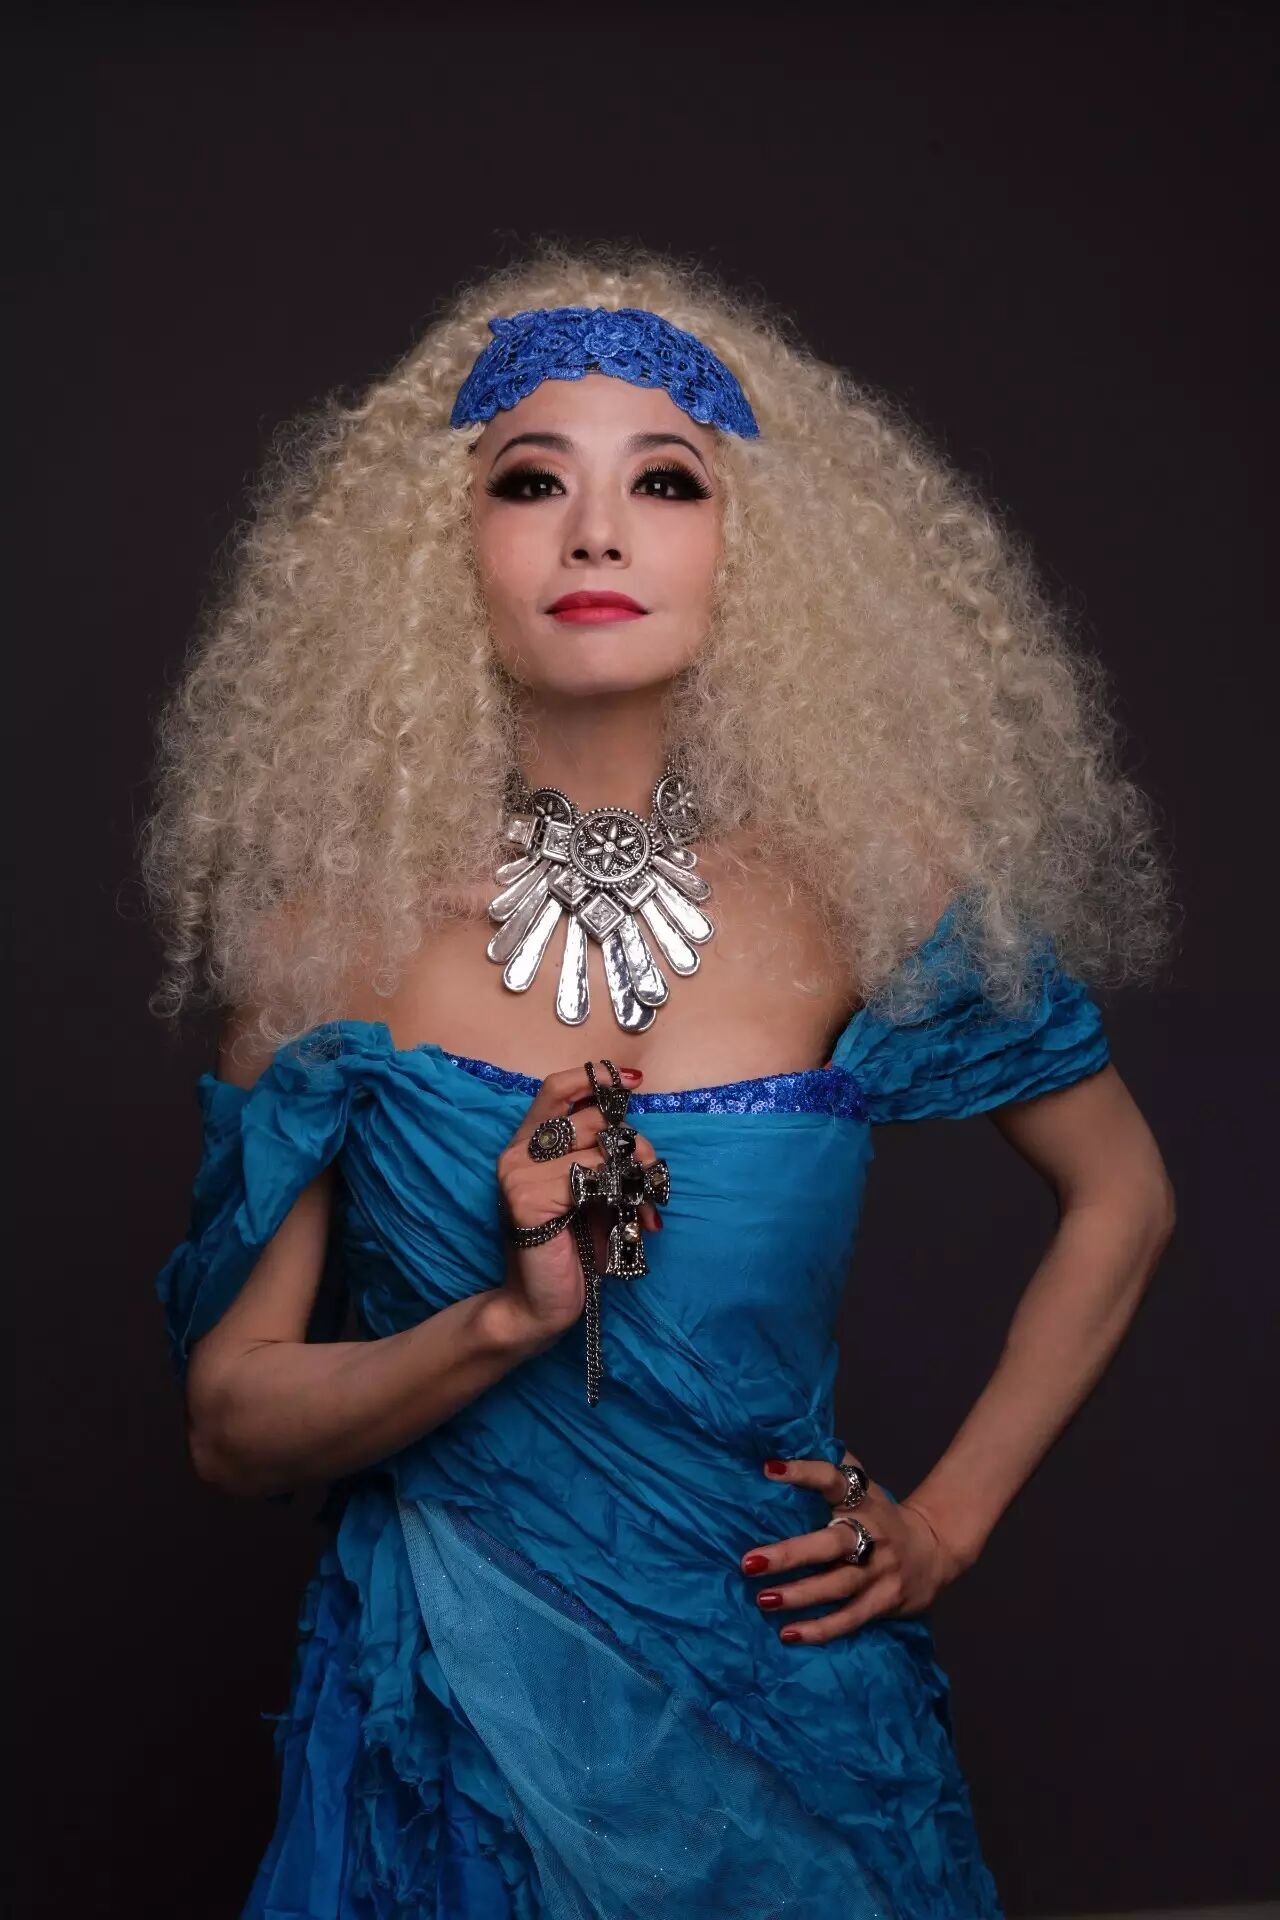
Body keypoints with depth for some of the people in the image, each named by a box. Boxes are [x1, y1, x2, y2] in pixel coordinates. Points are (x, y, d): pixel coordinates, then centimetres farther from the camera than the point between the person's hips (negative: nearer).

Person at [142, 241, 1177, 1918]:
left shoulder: (865, 886, -9)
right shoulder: (339, 928, -9)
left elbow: (1121, 1192, 6)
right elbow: (231, 1418, -6)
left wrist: (948, 1521, 0)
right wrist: (510, 1316, -22)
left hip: (784, 1711, 1)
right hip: (450, 1735, 0)